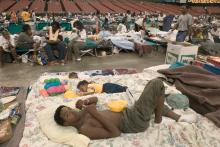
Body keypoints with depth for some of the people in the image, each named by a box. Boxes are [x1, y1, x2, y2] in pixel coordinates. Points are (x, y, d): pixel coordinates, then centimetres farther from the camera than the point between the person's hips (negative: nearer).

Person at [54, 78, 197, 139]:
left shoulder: (82, 113, 4)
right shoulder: (84, 129, -23)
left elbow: (95, 98, 18)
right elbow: (115, 133, -26)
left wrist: (85, 101, -4)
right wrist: (96, 114, -27)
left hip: (128, 113, 9)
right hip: (134, 122, -9)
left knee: (155, 100, 27)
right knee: (157, 83, -10)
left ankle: (178, 117, 33)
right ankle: (158, 119, 10)